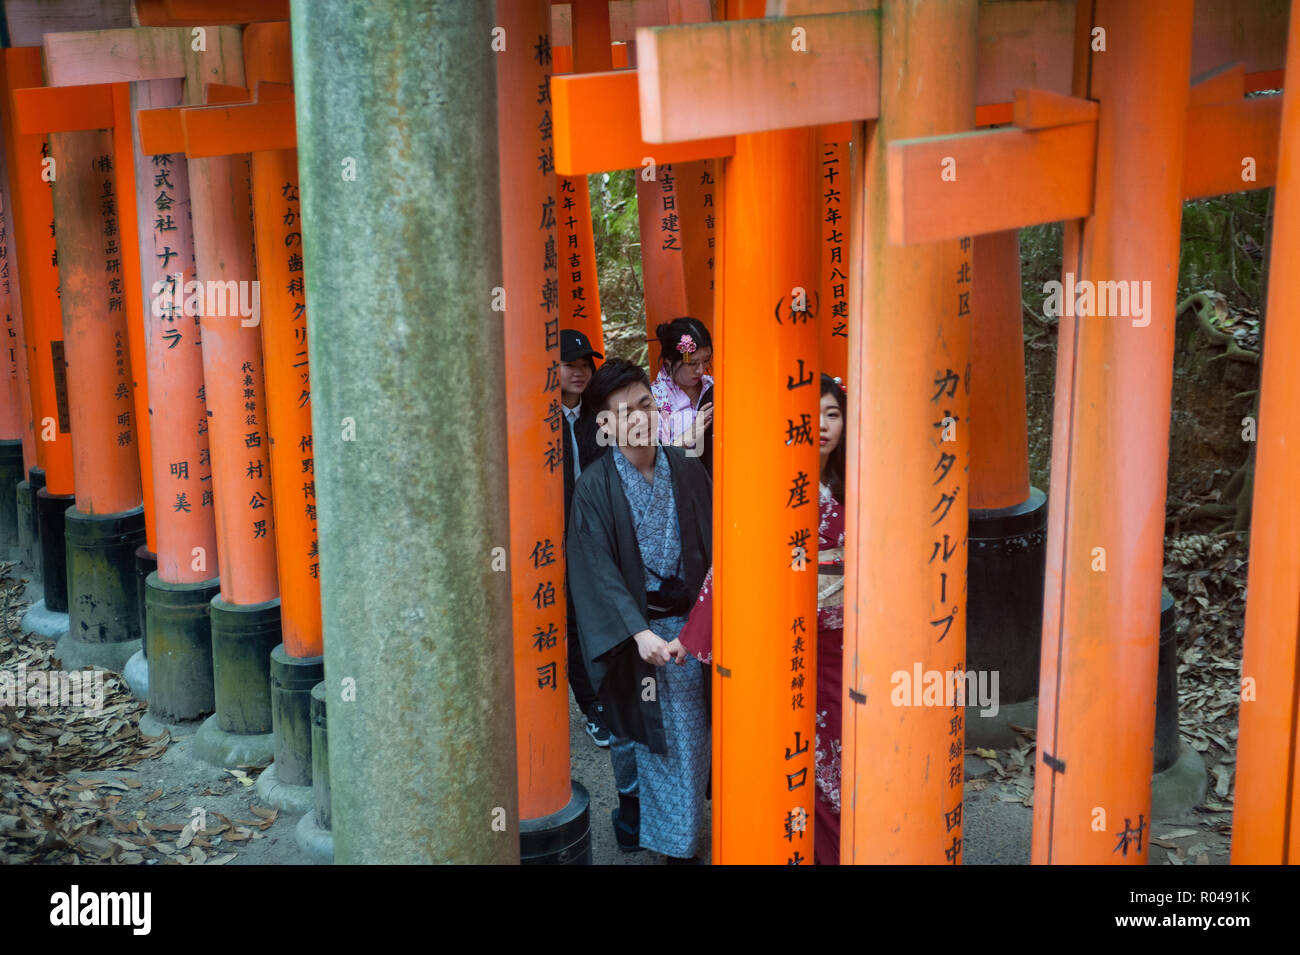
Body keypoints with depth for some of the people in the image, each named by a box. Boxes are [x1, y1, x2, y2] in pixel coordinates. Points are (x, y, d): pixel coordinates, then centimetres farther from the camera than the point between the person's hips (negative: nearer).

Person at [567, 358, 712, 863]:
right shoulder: (596, 485, -9)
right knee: (654, 739, 3)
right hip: (632, 627, -3)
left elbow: (711, 544, 2)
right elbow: (596, 567, -13)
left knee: (692, 734, 9)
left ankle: (683, 837, 28)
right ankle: (671, 838, 18)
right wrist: (638, 631, -21)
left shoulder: (686, 471, 2)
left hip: (686, 624, 3)